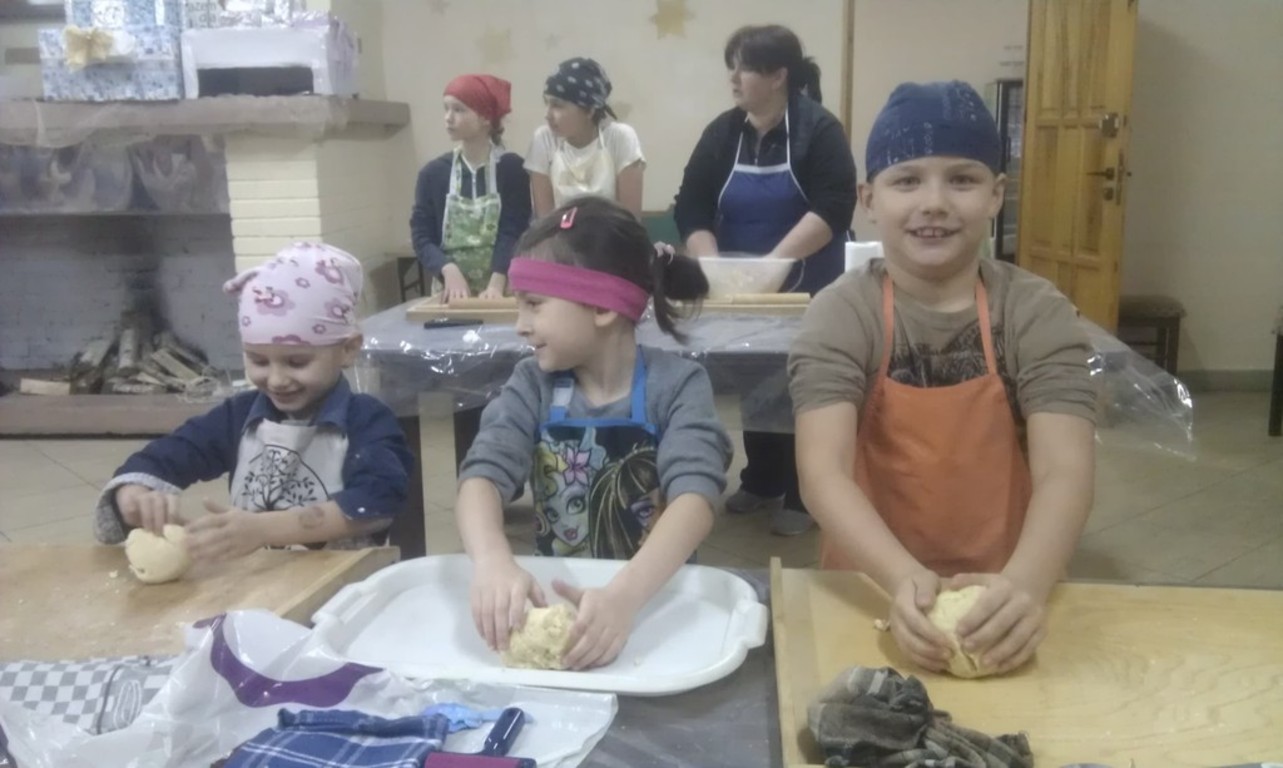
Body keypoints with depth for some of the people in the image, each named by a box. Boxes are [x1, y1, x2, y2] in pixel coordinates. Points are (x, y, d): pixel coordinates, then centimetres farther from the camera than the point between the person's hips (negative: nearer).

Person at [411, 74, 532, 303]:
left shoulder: (512, 168, -4)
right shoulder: (433, 173, 3)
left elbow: (513, 233, -10)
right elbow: (421, 235, -1)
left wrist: (496, 284, -23)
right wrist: (449, 271, -19)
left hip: (502, 288, -2)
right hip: (452, 289, 2)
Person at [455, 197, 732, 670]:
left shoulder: (678, 384, -9)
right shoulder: (533, 384, 0)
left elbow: (695, 496, -23)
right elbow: (482, 475, -13)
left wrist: (626, 594, -40)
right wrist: (493, 562, -34)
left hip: (654, 594, -3)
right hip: (554, 595, 3)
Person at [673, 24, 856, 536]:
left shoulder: (819, 130, -14)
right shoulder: (722, 133, -1)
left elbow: (833, 209, -24)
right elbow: (691, 209, -6)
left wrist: (773, 262, -31)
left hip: (806, 293, -4)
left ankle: (799, 496, 20)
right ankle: (760, 482, 33)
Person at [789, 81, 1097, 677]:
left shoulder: (1038, 314, -3)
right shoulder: (840, 316, -6)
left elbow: (1064, 473, -13)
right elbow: (823, 472, -18)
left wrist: (1024, 583, -32)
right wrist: (905, 579, -34)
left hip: (996, 605, 2)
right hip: (869, 596, -1)